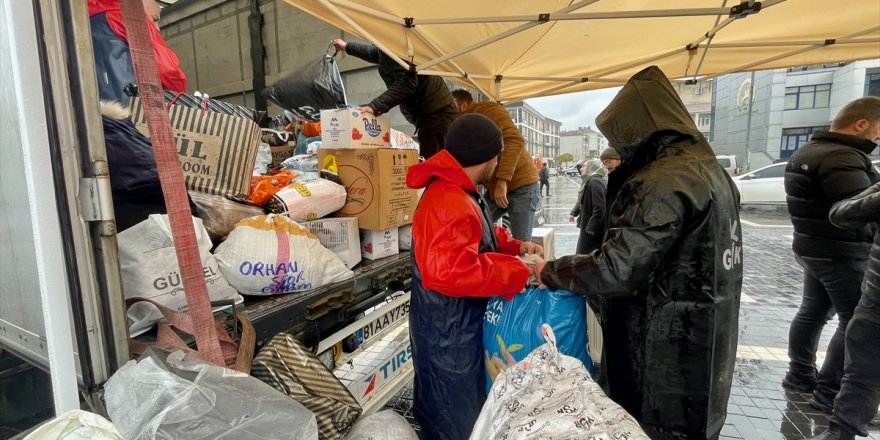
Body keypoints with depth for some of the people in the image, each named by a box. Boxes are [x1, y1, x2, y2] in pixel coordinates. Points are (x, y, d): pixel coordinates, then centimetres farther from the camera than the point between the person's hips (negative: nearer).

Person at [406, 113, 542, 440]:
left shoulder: (459, 194, 8)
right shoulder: (448, 203, -29)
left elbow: (480, 238, 20)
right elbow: (450, 269, -42)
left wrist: (516, 246, 4)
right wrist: (520, 271, -30)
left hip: (459, 329, 10)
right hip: (449, 338, -10)